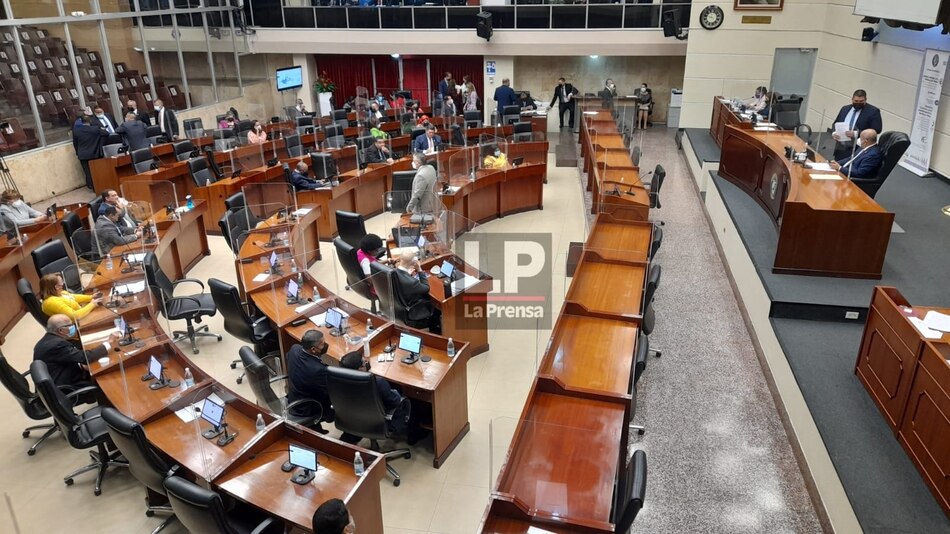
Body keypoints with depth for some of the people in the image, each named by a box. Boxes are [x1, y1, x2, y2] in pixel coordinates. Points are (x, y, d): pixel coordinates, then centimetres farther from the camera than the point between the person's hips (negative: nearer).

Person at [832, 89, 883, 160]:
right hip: (841, 149, 5)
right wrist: (834, 133, -2)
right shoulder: (845, 109, 17)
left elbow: (876, 129, -9)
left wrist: (856, 134, -20)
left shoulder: (873, 111, -1)